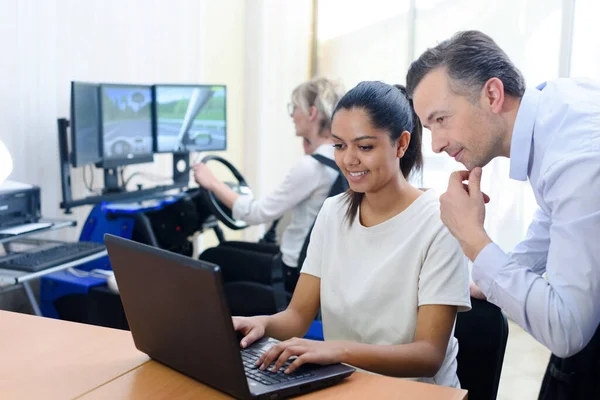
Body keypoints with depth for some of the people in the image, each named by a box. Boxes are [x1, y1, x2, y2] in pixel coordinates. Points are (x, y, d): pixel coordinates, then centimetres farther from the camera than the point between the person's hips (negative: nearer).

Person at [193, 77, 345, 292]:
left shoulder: (311, 166, -26)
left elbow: (257, 213, -20)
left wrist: (213, 183, -8)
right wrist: (309, 147, 11)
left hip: (296, 272, -9)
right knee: (229, 248, 26)